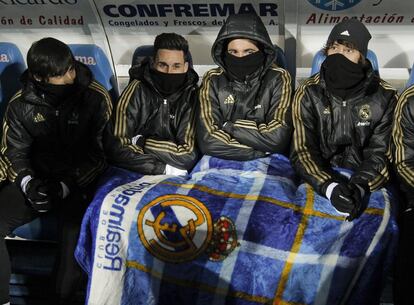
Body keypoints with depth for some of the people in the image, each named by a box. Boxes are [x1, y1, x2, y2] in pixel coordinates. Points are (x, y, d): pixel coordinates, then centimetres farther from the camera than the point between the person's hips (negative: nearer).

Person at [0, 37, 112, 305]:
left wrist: (66, 186, -18)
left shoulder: (95, 98, -8)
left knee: (74, 228, -33)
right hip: (37, 179, 4)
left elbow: (101, 153, -8)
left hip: (80, 181, -3)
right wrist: (28, 183, -12)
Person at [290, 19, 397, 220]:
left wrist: (359, 186, -24)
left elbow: (381, 153, -4)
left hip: (367, 181, 1)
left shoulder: (384, 97, -1)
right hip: (320, 179, 0)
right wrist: (330, 187, -26)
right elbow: (302, 151, -9)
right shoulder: (308, 94, -3)